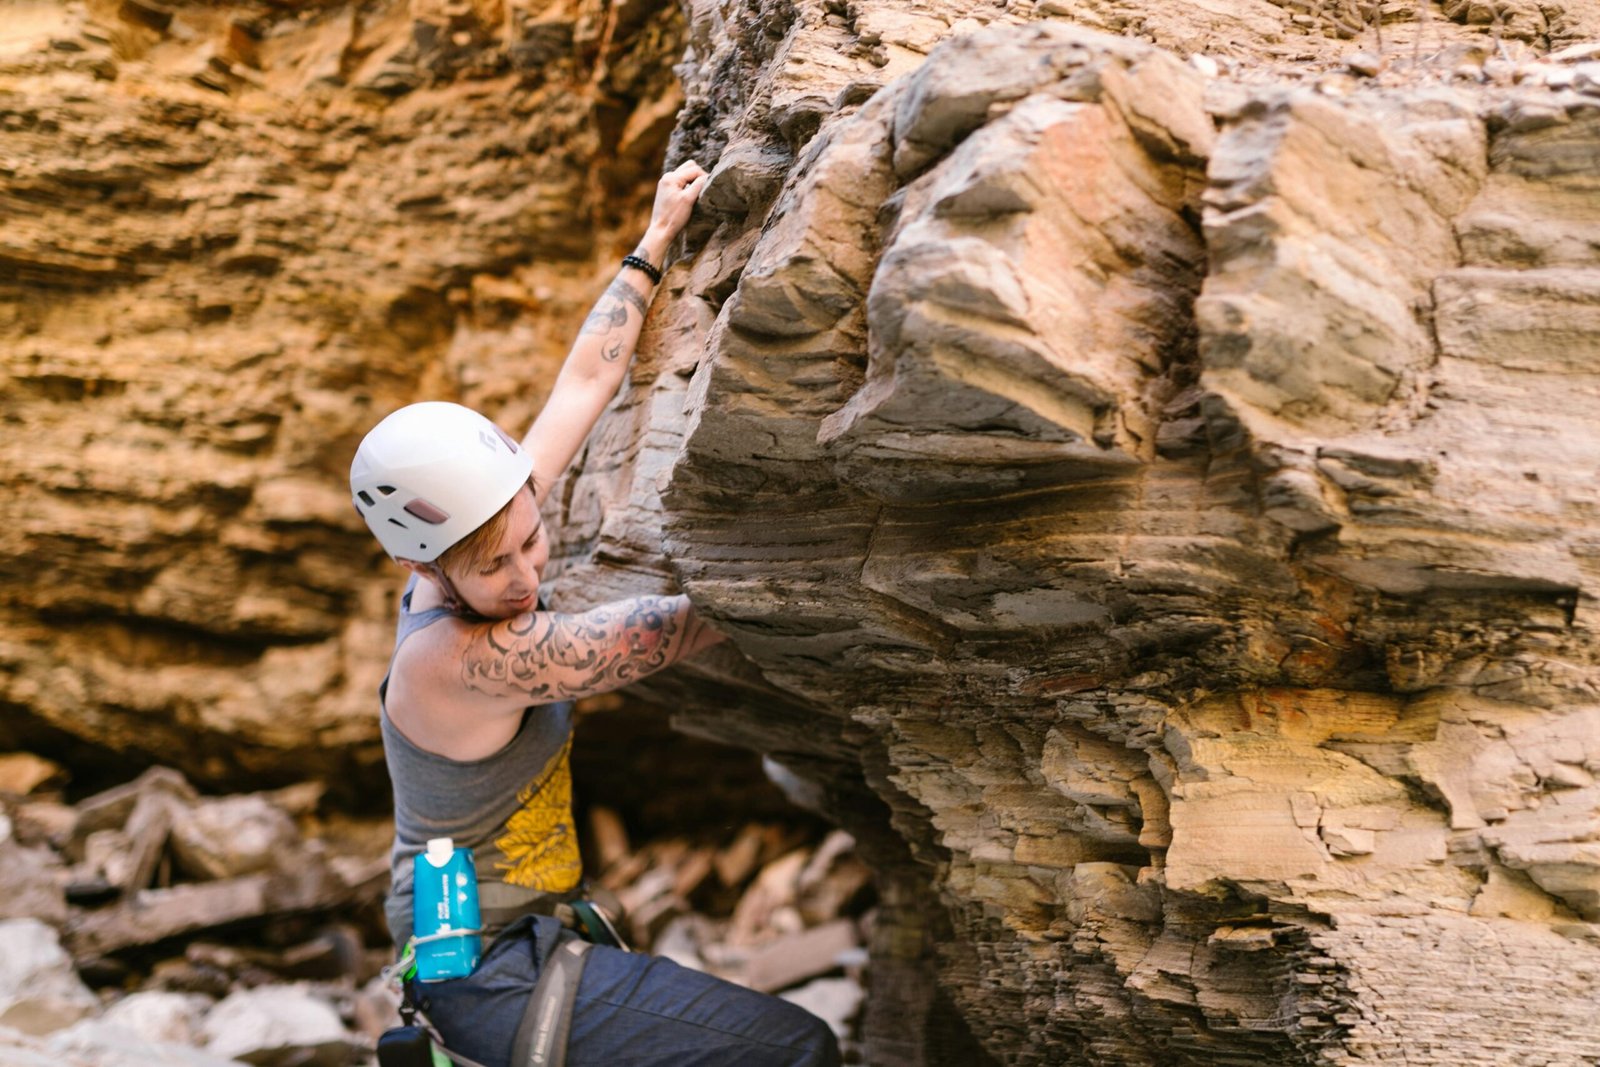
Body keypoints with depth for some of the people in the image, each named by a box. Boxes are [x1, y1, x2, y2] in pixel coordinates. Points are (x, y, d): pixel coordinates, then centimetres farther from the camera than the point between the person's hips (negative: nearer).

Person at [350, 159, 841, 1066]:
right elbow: (660, 636, -21)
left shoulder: (479, 536, -5)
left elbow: (583, 388, 4)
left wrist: (656, 244, 10)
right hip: (492, 980, -9)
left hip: (515, 937, 9)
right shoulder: (456, 656, -29)